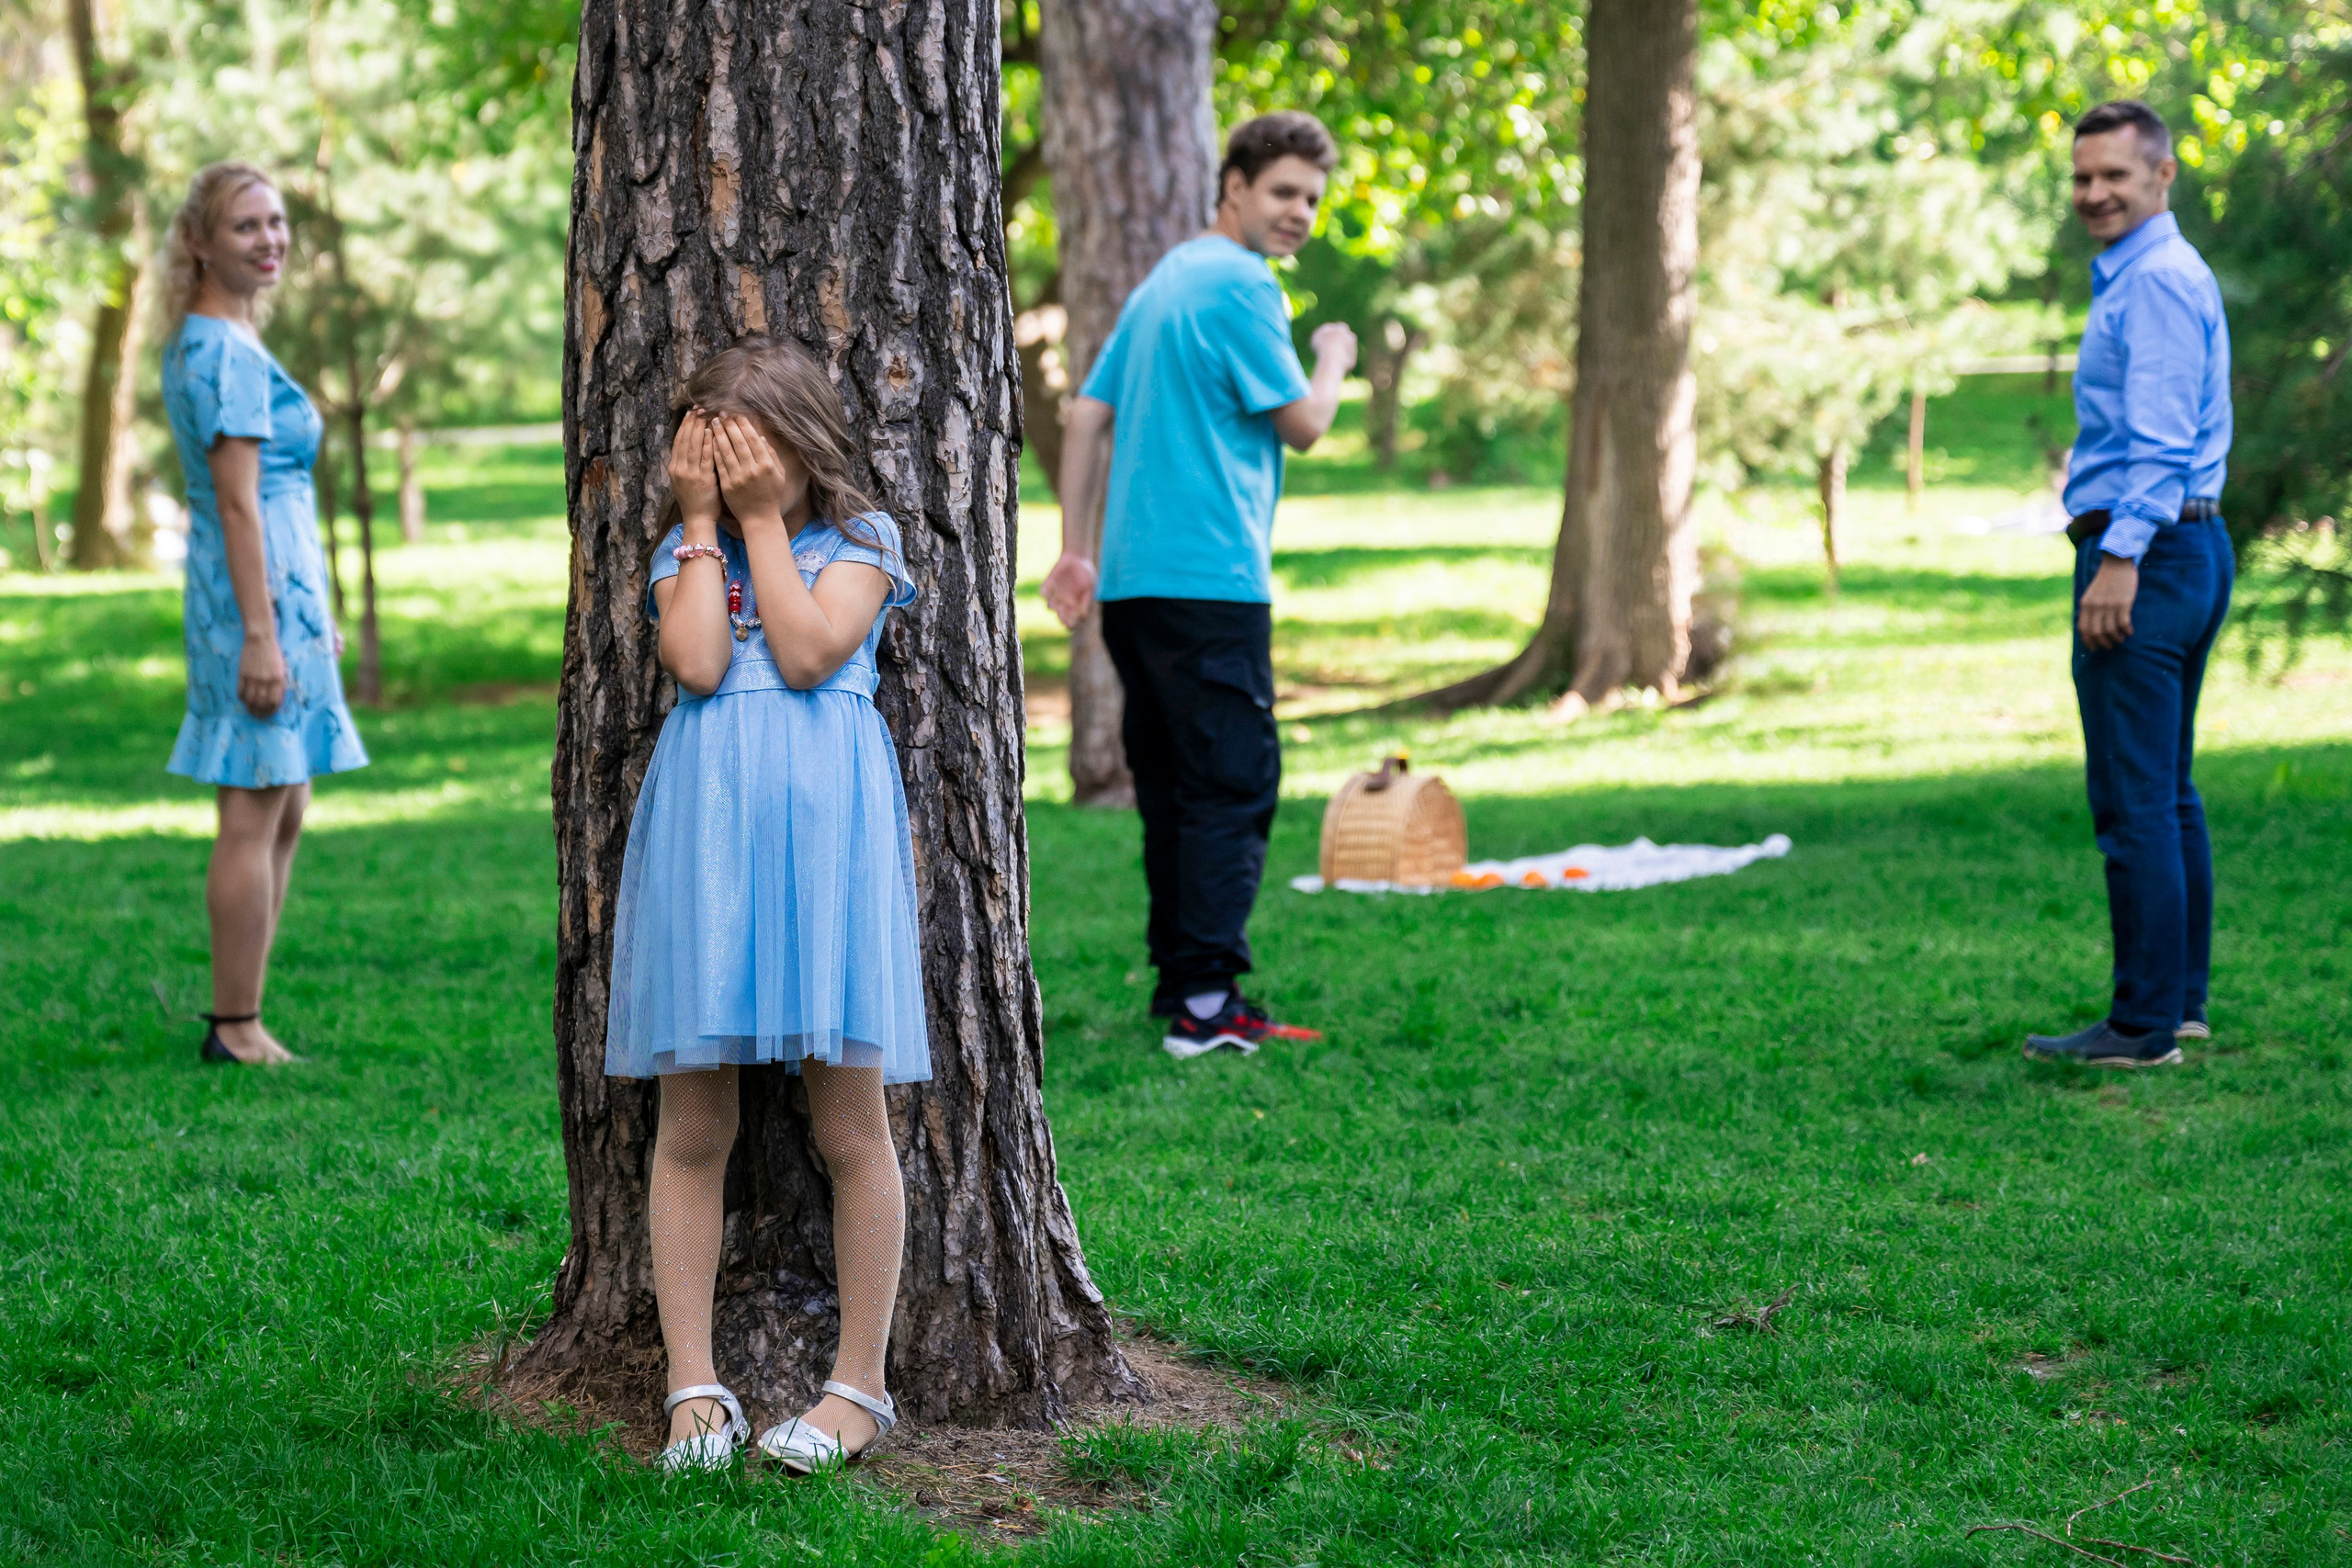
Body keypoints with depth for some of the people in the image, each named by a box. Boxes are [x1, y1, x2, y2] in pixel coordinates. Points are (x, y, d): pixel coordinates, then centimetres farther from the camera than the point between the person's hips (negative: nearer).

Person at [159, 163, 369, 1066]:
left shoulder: (206, 343, 17)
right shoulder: (226, 353, -15)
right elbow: (239, 503, -19)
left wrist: (313, 613, 25)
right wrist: (262, 635, -22)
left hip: (279, 587, 11)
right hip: (258, 589, -11)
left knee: (284, 816, 14)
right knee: (254, 816, -6)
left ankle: (237, 1022, 19)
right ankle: (235, 1031, -2)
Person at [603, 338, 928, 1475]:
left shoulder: (859, 538, 9)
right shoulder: (683, 554, 15)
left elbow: (807, 654, -8)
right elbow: (698, 663, -4)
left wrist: (764, 521, -2)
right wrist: (706, 523, 2)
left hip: (821, 823, -2)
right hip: (704, 820, 2)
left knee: (848, 1123, 0)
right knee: (691, 1125, 1)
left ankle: (860, 1383, 8)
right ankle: (694, 1386, 7)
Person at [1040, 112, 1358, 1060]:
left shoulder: (1164, 280, 20)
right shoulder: (1240, 285, -9)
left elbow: (1089, 416, 19)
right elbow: (1303, 423, -8)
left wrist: (1075, 550, 18)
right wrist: (1334, 358, 12)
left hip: (1134, 581, 9)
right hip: (1210, 579, -9)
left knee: (1170, 785, 13)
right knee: (1234, 781, -8)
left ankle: (1178, 982, 17)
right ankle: (1206, 1001, -12)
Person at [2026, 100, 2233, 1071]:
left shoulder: (2156, 280, -12)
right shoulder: (2157, 274, 21)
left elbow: (2161, 437, -20)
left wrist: (2120, 557, -24)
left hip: (2146, 551, -11)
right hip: (2189, 546, 11)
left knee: (2134, 801, -10)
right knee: (2168, 795, 14)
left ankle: (2145, 1026, -10)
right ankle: (2180, 1000, 19)